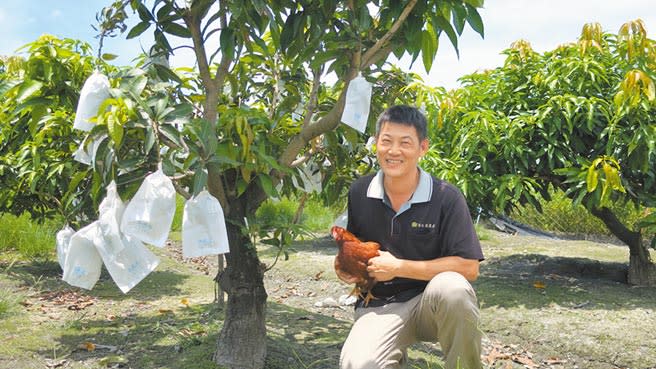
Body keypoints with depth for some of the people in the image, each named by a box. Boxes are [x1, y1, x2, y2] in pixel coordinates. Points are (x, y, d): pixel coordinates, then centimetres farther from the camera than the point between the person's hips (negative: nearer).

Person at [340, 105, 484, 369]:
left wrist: (398, 267, -16)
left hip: (432, 301, -1)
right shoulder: (359, 193, 1)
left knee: (452, 287, -37)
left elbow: (468, 267, -16)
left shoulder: (446, 198, -10)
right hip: (379, 305, 1)